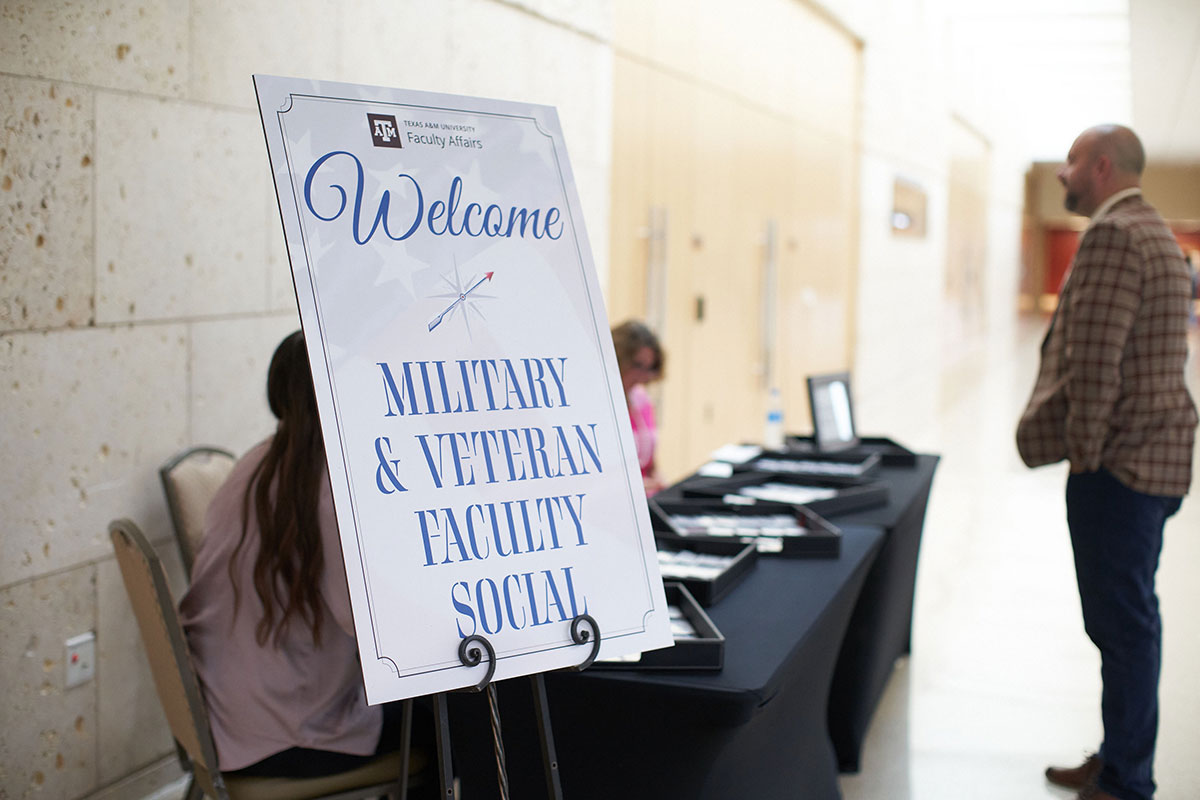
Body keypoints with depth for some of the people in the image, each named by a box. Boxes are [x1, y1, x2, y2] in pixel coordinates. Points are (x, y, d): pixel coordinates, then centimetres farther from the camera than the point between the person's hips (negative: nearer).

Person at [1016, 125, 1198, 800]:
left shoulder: (1113, 235, -15)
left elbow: (1095, 360, -21)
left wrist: (1086, 455, -15)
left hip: (1120, 461, -11)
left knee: (1122, 622, -3)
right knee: (1128, 617, 16)